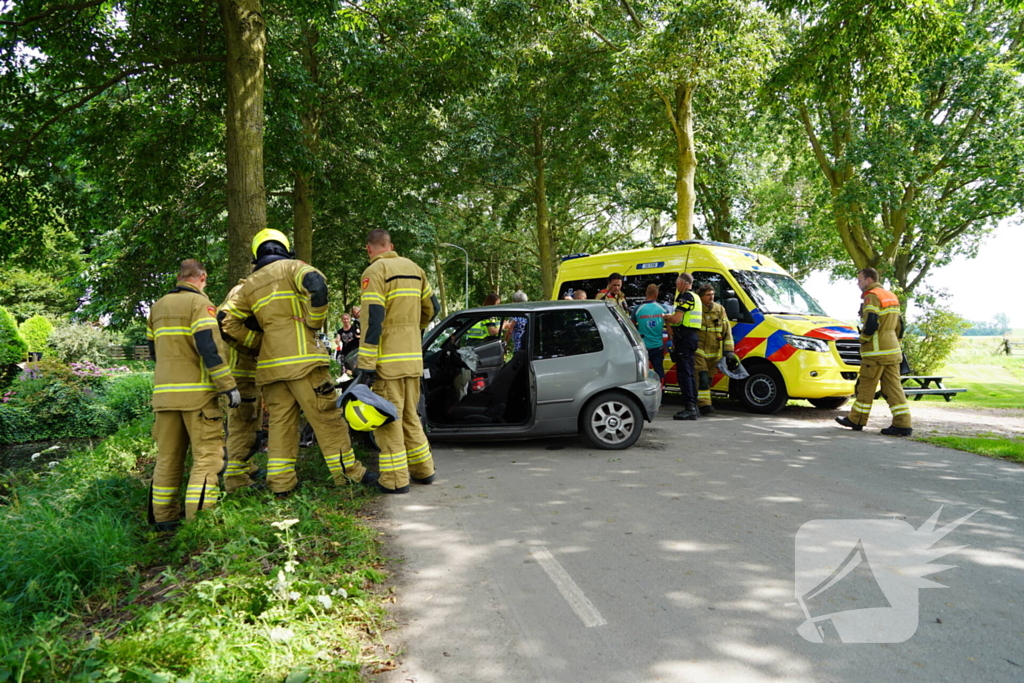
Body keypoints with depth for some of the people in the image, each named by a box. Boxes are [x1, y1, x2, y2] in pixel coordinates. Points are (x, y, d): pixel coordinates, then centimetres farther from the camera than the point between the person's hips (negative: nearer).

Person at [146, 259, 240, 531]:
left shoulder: (157, 307, 17)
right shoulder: (200, 303, -6)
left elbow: (154, 350, 23)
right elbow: (210, 347, -17)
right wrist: (228, 386, -15)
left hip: (164, 393, 7)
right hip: (196, 392, -7)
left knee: (168, 458, 13)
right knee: (207, 456, -3)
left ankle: (163, 519, 19)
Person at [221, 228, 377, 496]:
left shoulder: (250, 284, 18)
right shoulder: (292, 267, 3)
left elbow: (228, 321, 12)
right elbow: (317, 285, -19)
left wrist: (254, 342, 16)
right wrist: (315, 322, -8)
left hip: (271, 363, 5)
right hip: (301, 357, -5)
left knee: (280, 422, 9)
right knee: (326, 417, -1)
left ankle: (280, 483, 9)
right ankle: (349, 472, 4)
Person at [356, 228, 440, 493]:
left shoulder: (375, 272, -9)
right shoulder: (414, 268, 12)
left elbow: (373, 320, -17)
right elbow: (431, 308, 19)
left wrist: (365, 365, -17)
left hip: (388, 359, -7)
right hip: (413, 358, 7)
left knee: (388, 419, 0)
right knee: (409, 416, 18)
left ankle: (395, 479, 3)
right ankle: (423, 470, 23)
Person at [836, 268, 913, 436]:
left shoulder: (872, 297, -11)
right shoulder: (891, 296, 19)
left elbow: (871, 324, -21)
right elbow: (898, 325, 21)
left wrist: (863, 339, -6)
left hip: (876, 352, -9)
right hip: (892, 350, 9)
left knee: (866, 387, 0)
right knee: (893, 387, 5)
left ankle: (856, 420, 9)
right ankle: (903, 425, 0)